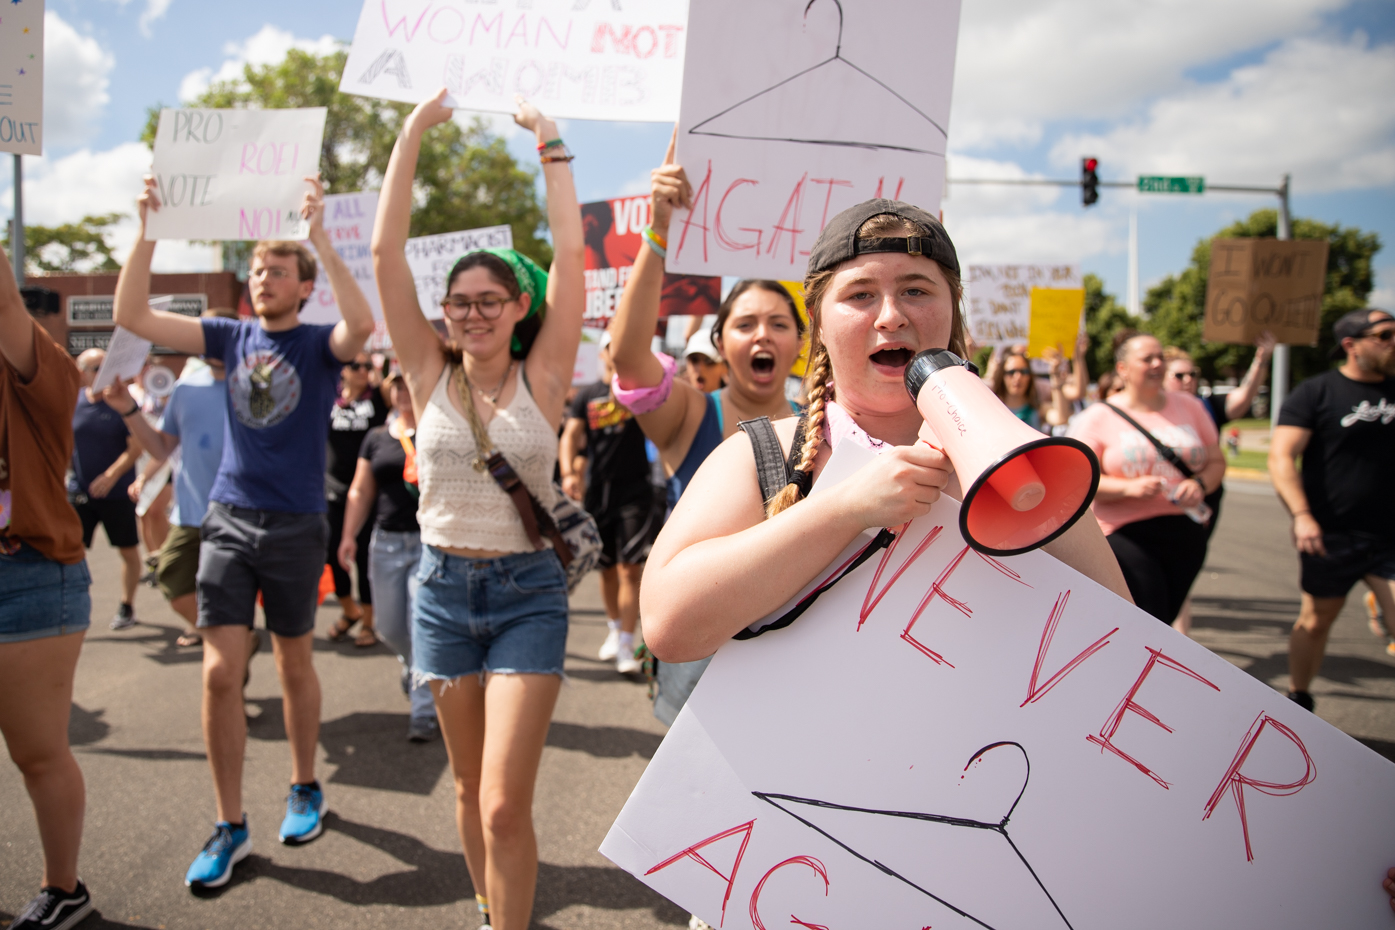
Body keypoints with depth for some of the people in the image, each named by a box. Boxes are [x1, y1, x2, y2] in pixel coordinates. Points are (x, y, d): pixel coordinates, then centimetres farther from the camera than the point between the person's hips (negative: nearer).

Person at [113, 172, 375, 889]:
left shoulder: (319, 344, -4)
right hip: (228, 521, 3)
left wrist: (320, 234, -30)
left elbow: (362, 325, -27)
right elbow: (131, 315, 1)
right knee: (220, 674, -1)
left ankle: (304, 789, 32)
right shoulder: (232, 336, 7)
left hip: (296, 527, -3)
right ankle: (230, 827, 12)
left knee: (293, 664, 12)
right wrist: (147, 231, -9)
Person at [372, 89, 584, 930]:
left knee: (505, 804, -8)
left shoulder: (541, 379, -4)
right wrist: (414, 133, -5)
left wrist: (550, 146, -8)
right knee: (471, 787, 17)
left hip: (528, 591, -3)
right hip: (443, 587, 3)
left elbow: (571, 254, -12)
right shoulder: (431, 377, 0)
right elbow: (386, 252, -5)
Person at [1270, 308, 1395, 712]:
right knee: (1316, 620, 12)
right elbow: (1281, 456, -13)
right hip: (1331, 536, -3)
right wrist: (1301, 515, -23)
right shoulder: (1316, 393, -5)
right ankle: (1298, 701, 32)